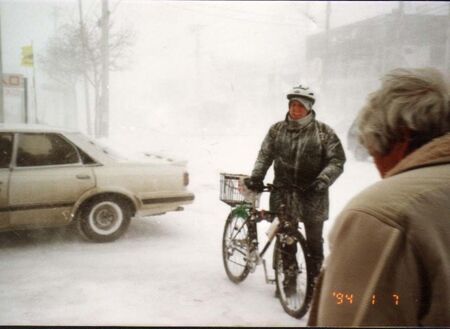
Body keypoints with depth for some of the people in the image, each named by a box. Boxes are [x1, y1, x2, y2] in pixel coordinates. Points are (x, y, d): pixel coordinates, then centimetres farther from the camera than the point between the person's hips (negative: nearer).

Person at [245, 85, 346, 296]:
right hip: (284, 194, 2)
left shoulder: (323, 132, -3)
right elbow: (265, 155, 7)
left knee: (314, 242, 12)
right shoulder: (277, 130, 4)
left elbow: (337, 160, -6)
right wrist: (256, 177, -8)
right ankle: (289, 278, 27)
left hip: (312, 196, -1)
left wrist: (322, 180, -22)